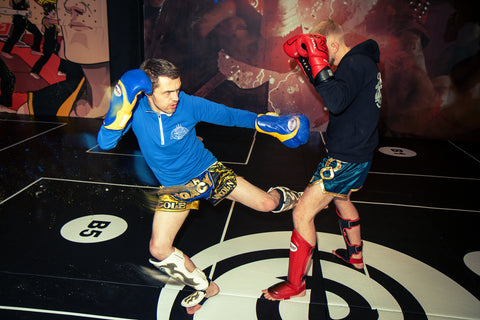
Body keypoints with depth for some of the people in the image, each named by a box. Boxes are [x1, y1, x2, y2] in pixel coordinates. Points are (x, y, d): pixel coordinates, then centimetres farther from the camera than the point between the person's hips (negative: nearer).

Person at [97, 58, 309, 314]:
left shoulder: (189, 104, -21)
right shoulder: (135, 107, -20)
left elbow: (229, 115, -7)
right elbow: (105, 143, -28)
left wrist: (269, 123, -7)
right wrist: (121, 109, -43)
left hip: (208, 171, -1)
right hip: (175, 187, 1)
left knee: (268, 204, -3)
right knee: (159, 250, -11)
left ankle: (286, 197, 39)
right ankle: (204, 287, 16)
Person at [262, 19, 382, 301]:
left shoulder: (356, 64, -21)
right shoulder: (360, 61, 9)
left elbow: (336, 101, -39)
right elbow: (336, 93, 20)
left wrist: (318, 62, -31)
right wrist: (308, 61, 7)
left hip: (346, 159, -11)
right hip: (358, 153, 11)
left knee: (302, 214, -6)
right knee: (341, 198, 33)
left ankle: (296, 284, 7)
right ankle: (355, 255, 53)